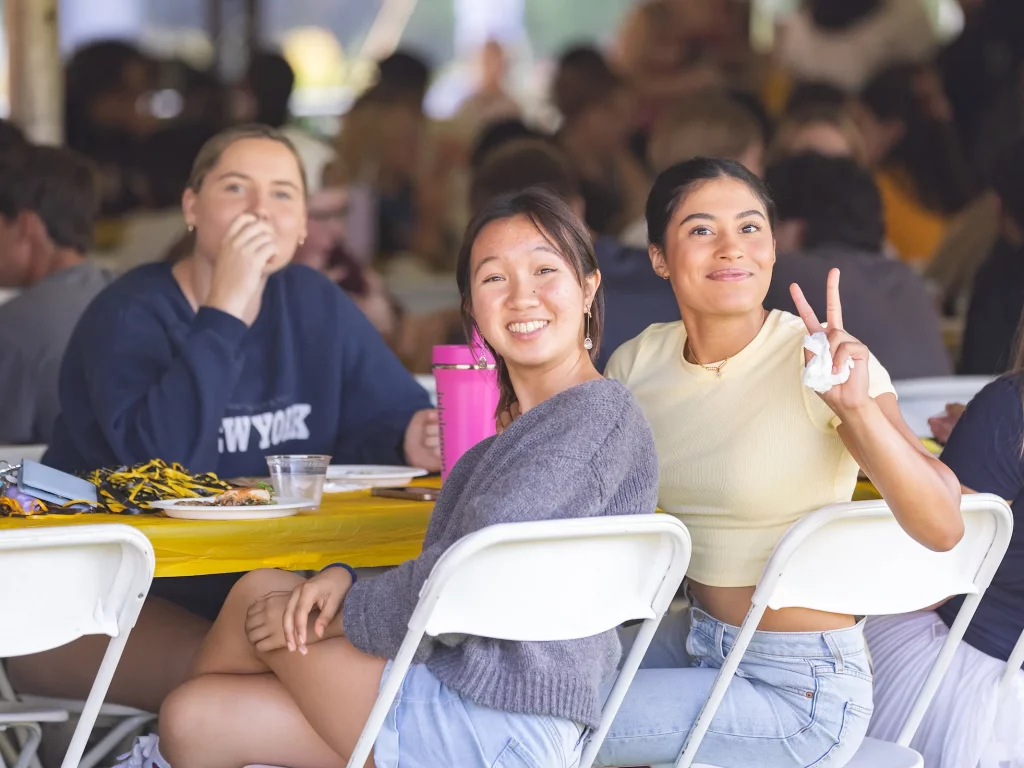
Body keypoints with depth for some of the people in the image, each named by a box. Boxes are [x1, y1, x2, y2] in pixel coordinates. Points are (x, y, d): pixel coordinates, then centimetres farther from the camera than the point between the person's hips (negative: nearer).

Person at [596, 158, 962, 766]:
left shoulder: (823, 359, -17)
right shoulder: (639, 363, -1)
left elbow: (942, 529, -26)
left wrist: (857, 407, -39)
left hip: (801, 692, -6)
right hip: (696, 642, 6)